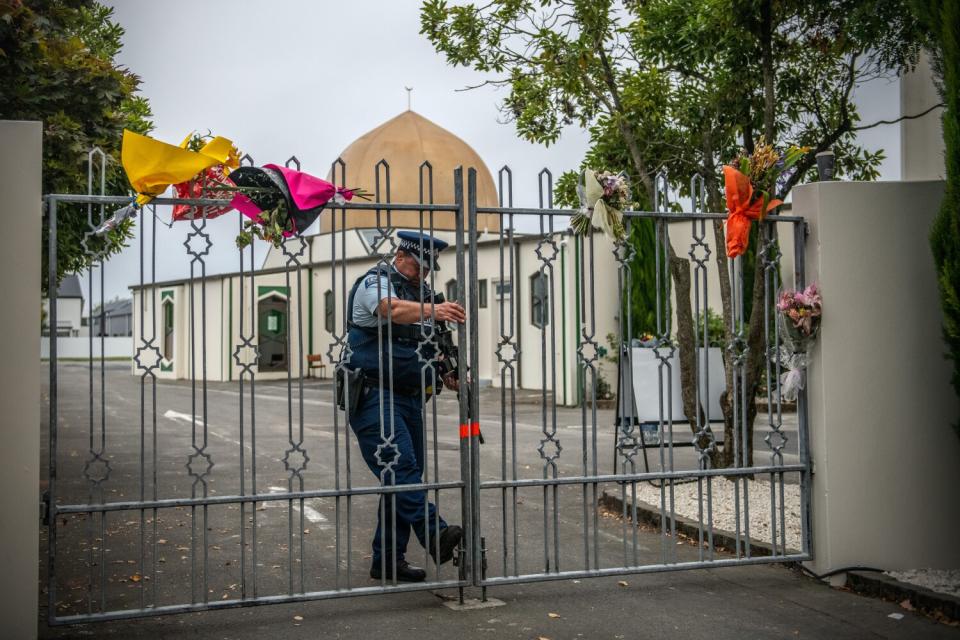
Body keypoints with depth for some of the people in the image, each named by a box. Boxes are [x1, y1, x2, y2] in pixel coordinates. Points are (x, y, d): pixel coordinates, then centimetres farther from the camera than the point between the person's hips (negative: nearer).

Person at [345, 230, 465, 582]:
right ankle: (437, 536, -34)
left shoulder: (423, 292, 20)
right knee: (400, 466, -21)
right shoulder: (375, 281, -4)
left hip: (411, 398, 8)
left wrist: (445, 375, 5)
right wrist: (431, 310, -45)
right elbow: (392, 309, -27)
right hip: (374, 395, -8)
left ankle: (388, 560, 12)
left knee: (405, 475, 7)